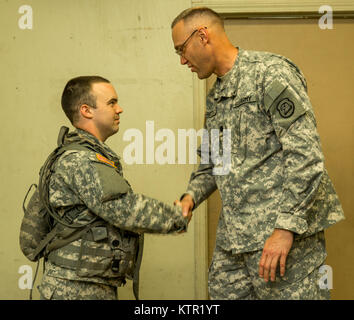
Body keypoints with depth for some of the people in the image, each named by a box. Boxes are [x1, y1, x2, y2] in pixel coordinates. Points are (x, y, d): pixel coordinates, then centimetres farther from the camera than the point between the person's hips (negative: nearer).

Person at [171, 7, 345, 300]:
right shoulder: (215, 96, 18)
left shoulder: (270, 72, -10)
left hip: (285, 232, -8)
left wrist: (286, 227, -21)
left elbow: (305, 154, -18)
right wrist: (191, 196, 7)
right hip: (233, 236, 8)